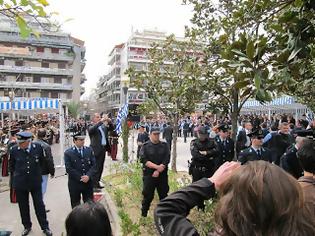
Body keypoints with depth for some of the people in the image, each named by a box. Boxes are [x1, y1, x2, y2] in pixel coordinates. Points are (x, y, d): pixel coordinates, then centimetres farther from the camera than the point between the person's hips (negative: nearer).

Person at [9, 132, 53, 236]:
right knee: (23, 206, 14)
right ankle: (27, 226, 35)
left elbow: (42, 161, 5)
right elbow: (12, 166, 7)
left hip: (35, 182, -1)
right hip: (20, 183, 1)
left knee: (39, 205, 6)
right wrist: (17, 175, 13)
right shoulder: (13, 150, -12)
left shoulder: (38, 147, -14)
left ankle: (45, 227, 21)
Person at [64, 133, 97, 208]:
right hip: (74, 183, -2)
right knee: (75, 205, 11)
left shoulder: (89, 150, 4)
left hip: (88, 182, 2)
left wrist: (88, 176, -15)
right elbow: (69, 169, -11)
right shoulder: (68, 153, -5)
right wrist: (80, 178, -15)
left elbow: (94, 165, 0)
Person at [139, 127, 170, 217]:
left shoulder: (164, 145, 4)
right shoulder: (145, 146, -1)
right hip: (149, 174, -2)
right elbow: (144, 160, -11)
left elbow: (166, 160, -4)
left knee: (164, 194, 11)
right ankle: (143, 214, 22)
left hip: (162, 174, 2)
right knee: (148, 196, 5)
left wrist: (158, 171, -13)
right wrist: (157, 166, -19)